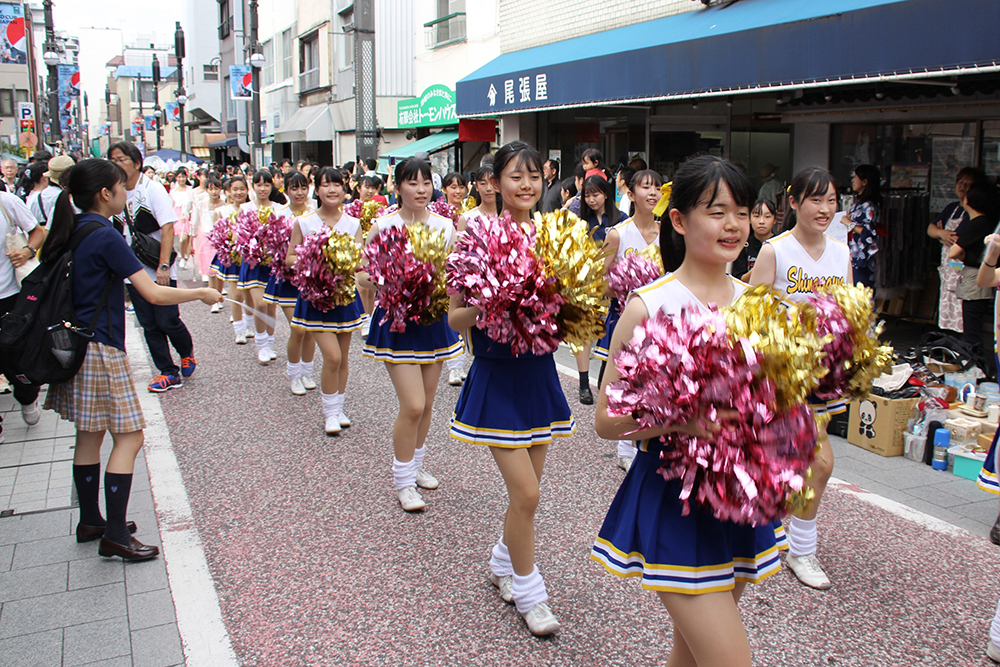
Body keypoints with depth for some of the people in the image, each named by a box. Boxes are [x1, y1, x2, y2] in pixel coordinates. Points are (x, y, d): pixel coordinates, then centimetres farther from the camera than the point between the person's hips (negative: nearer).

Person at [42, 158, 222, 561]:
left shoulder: (70, 232, 9)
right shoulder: (106, 237, -17)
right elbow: (154, 294, -19)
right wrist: (203, 293, -7)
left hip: (76, 344, 9)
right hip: (101, 348, -9)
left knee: (90, 435, 16)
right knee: (129, 436, -3)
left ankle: (90, 522, 27)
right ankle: (115, 536, -2)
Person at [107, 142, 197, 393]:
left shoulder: (152, 189, -9)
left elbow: (167, 228, -15)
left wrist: (163, 266, -22)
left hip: (159, 271, -5)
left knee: (167, 321, -3)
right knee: (149, 326, 6)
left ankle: (187, 353, 26)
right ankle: (169, 373, 15)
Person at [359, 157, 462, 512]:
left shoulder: (444, 226, 3)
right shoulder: (383, 226, -8)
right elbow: (362, 275, -5)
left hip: (434, 318, 5)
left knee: (427, 404, 14)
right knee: (412, 406, -10)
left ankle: (415, 465, 35)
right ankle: (403, 482, 8)